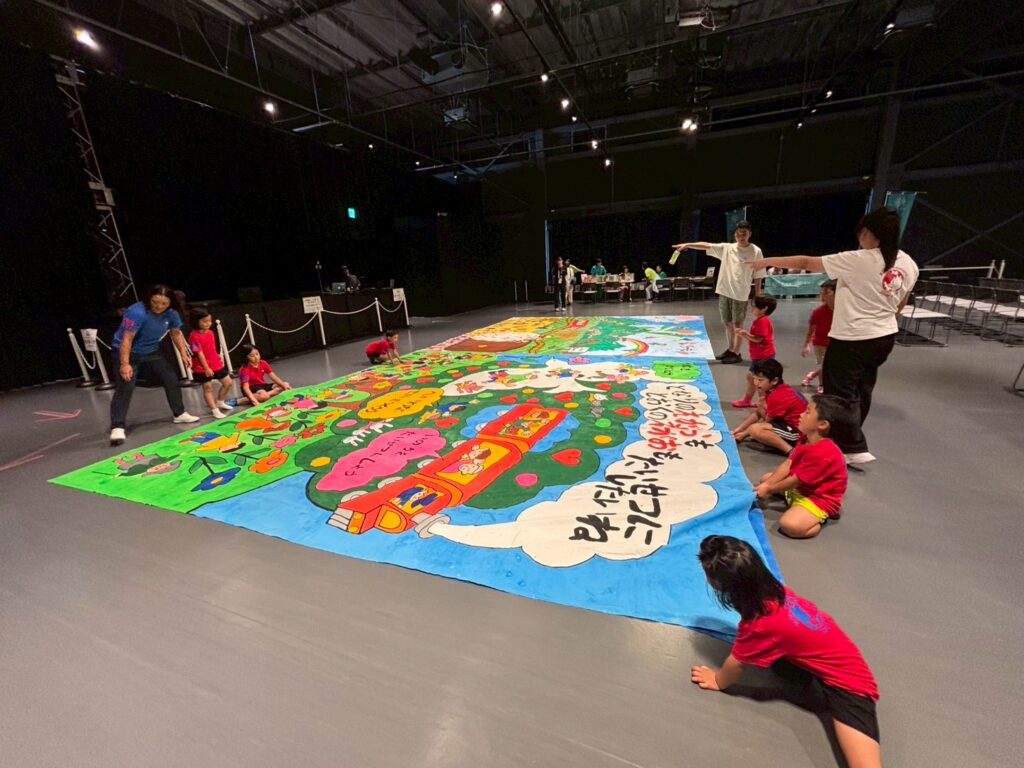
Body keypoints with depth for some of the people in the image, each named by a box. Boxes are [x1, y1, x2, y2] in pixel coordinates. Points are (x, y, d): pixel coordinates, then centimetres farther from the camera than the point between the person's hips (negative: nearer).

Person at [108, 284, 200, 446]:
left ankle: (179, 414, 22)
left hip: (151, 351, 6)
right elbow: (127, 339, -30)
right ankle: (117, 428, -13)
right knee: (125, 388, -14)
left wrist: (183, 353, 1)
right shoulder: (137, 312, -29)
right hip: (127, 352, -6)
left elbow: (176, 333, 7)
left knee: (171, 379, 7)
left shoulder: (171, 314, -10)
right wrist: (125, 364, -32)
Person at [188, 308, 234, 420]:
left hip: (217, 364, 8)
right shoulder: (195, 336, -17)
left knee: (228, 382, 13)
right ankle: (215, 410, 7)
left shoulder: (210, 333, 6)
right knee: (208, 388, 3)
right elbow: (199, 353, -19)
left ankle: (220, 402, 33)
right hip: (203, 368, -7)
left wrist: (219, 360, 15)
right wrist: (207, 368, -20)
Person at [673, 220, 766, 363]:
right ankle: (730, 350, 29)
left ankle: (736, 353, 13)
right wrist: (687, 244, -14)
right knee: (728, 323, 14)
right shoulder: (727, 248, 5)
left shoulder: (756, 251, -4)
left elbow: (758, 276, -3)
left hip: (740, 294, -4)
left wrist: (757, 296, -4)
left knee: (738, 324, 3)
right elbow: (706, 246, -2)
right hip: (724, 292, 4)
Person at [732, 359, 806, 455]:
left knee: (755, 429, -27)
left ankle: (790, 450, -21)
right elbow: (757, 414, 13)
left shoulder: (778, 397, -23)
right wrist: (739, 429, 6)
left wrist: (744, 434, 0)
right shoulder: (775, 390, 7)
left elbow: (767, 421, -12)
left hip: (798, 432, -11)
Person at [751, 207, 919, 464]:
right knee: (862, 391, 19)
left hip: (851, 339, -8)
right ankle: (847, 440, 35)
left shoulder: (857, 261, -18)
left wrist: (768, 261, -3)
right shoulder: (908, 264, 4)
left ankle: (855, 449, 4)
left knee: (841, 393, 1)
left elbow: (806, 263, -13)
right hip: (885, 337, 8)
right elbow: (900, 304, 14)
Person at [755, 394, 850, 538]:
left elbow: (796, 480, -24)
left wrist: (769, 489, -11)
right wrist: (766, 485, -10)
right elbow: (787, 465, -1)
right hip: (801, 488, 10)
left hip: (820, 499, -10)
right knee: (765, 478, 14)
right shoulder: (807, 440, 1)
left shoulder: (822, 454, -31)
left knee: (789, 525, -32)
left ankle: (822, 516, -3)